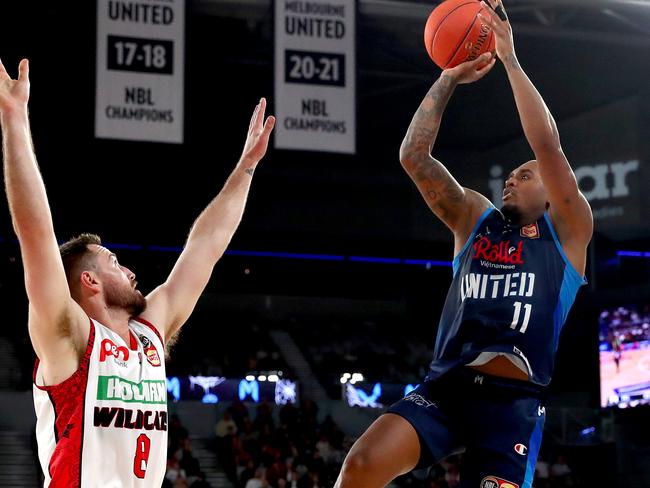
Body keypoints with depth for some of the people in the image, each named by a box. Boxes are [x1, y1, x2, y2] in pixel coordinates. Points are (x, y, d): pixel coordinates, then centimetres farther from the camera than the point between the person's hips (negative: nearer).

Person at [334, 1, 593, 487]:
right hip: (445, 386, 3)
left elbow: (548, 146, -6)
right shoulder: (475, 217, 19)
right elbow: (414, 156, 9)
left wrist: (510, 59, -3)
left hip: (514, 400, -2)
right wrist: (449, 79, 5)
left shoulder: (568, 231, 8)